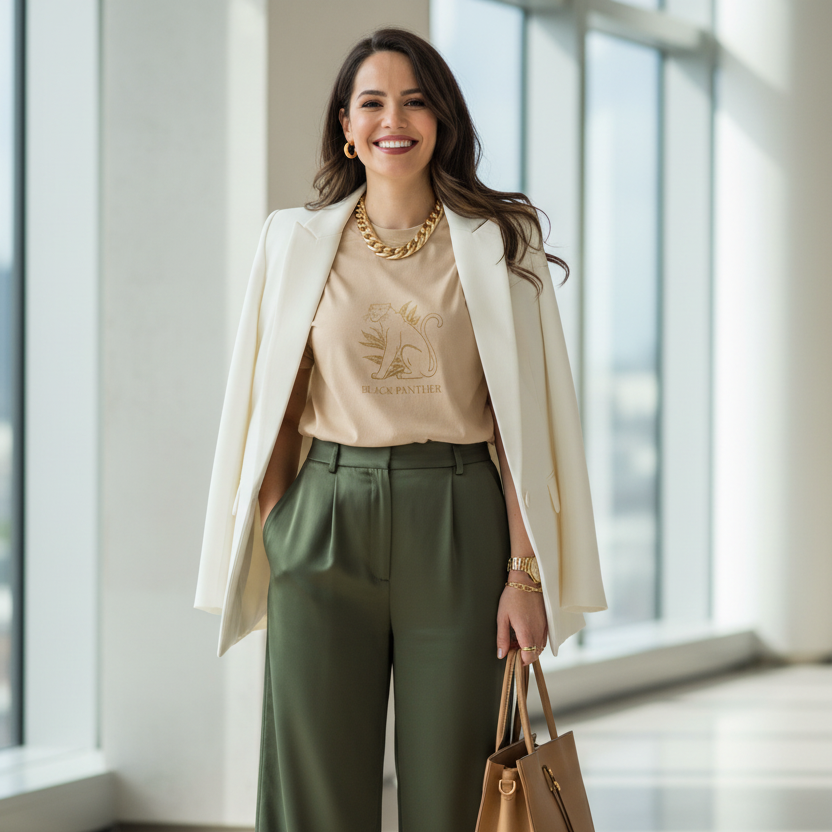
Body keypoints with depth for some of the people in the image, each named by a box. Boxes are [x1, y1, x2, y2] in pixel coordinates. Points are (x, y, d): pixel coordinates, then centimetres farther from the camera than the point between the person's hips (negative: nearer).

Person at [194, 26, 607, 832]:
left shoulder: (499, 246, 3)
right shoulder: (295, 241, 6)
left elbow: (524, 420, 1)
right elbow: (273, 411, 9)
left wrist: (527, 570, -6)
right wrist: (266, 561, 2)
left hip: (458, 532, -1)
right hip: (325, 529, 1)